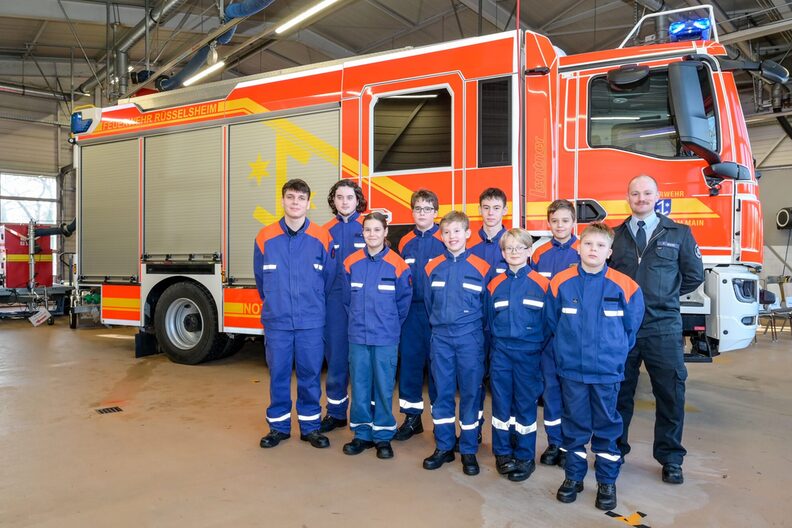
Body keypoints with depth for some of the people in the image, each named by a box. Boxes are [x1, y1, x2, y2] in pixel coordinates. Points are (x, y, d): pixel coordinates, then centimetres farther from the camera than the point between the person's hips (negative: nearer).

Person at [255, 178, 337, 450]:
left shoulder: (321, 237, -3)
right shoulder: (265, 237, -1)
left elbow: (328, 278, 6)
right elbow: (261, 279, 10)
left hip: (312, 322, 0)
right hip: (276, 320, 0)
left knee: (310, 374, 8)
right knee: (278, 374, 9)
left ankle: (310, 426, 23)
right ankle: (278, 426, 24)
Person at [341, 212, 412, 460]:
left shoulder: (397, 265, -7)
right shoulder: (351, 263, 1)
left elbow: (404, 301, 2)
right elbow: (348, 298, 11)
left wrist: (388, 324, 7)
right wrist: (360, 320, 11)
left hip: (386, 338, -2)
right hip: (358, 336, 2)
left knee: (384, 386, 4)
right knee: (359, 386, 9)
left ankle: (383, 435, 18)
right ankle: (362, 433, 22)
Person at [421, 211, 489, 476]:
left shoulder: (480, 268, -4)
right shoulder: (433, 267, 3)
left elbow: (487, 305, 3)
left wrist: (476, 329, 5)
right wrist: (440, 324, 13)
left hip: (470, 339, -2)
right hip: (441, 338, 2)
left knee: (470, 393, 4)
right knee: (442, 392, 8)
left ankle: (469, 451, 16)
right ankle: (444, 447, 21)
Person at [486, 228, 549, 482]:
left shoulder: (541, 284, -4)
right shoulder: (495, 284, 4)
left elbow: (547, 322, -1)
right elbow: (490, 320, 10)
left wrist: (542, 351, -2)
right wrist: (495, 346, 6)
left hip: (529, 353, -2)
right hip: (501, 352, 2)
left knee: (526, 404, 6)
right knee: (501, 402, 8)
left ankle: (525, 457, 19)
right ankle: (502, 452, 23)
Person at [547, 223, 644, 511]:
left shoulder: (624, 286, -7)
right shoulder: (561, 283, -4)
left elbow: (631, 326, 5)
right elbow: (552, 322, 7)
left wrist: (615, 352, 9)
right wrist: (567, 349, 9)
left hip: (607, 370, -1)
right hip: (571, 368, 1)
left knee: (607, 425, 10)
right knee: (574, 424, 12)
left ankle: (607, 482, 25)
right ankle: (573, 476, 27)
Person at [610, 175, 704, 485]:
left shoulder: (678, 234, 5)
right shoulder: (614, 236, 7)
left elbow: (694, 276, 9)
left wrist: (663, 296, 8)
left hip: (663, 328, -1)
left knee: (670, 393, 4)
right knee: (619, 392, 10)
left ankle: (670, 459, 21)